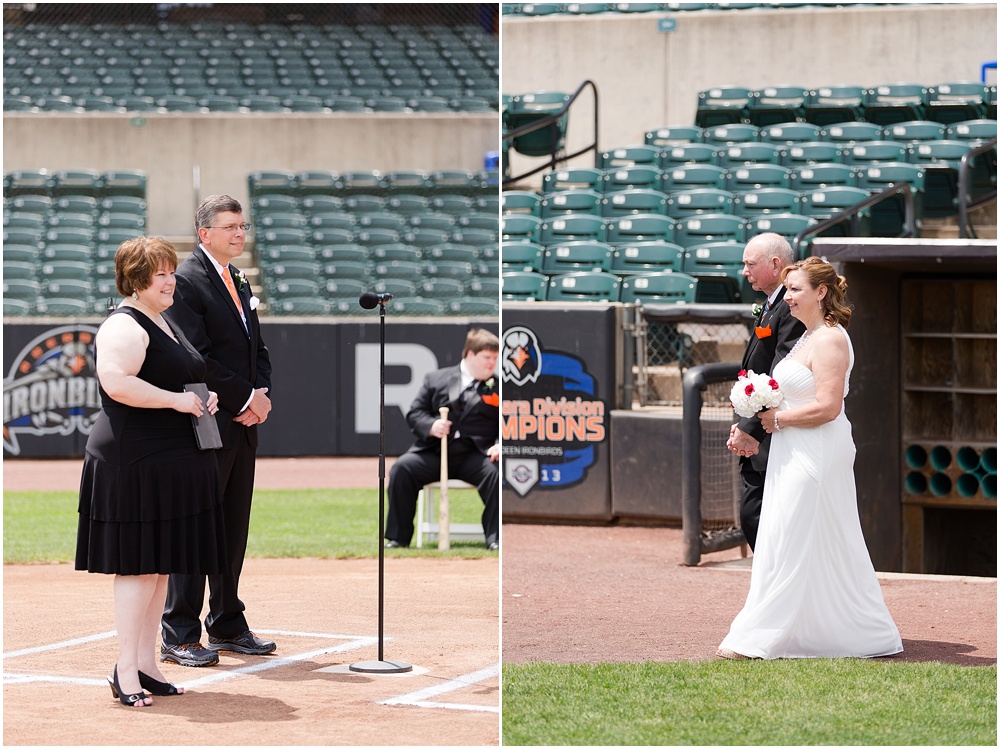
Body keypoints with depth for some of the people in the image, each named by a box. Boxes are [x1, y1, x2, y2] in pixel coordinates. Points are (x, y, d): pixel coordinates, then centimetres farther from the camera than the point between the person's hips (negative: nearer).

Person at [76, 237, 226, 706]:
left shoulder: (164, 324, 20)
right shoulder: (124, 327, -12)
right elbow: (116, 382, -28)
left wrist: (202, 400, 13)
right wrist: (176, 399, -22)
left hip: (171, 464, 10)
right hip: (135, 461, -10)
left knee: (160, 564, 11)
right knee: (138, 564, -9)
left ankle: (147, 664, 16)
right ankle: (126, 671, -7)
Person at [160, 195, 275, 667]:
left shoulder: (239, 283, 18)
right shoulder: (186, 281, -10)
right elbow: (198, 358, -16)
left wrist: (262, 393, 1)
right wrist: (246, 398, -12)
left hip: (243, 424, 8)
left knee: (234, 528, 12)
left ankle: (227, 626, 20)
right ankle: (180, 636, -2)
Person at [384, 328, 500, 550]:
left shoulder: (498, 388, 11)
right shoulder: (435, 379, 14)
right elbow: (414, 413, 11)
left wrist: (500, 444, -16)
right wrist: (431, 426, -11)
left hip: (475, 455, -1)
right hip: (434, 453, 1)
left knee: (496, 472, -32)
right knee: (401, 468, -23)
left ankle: (495, 538, -18)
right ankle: (398, 537, -13)